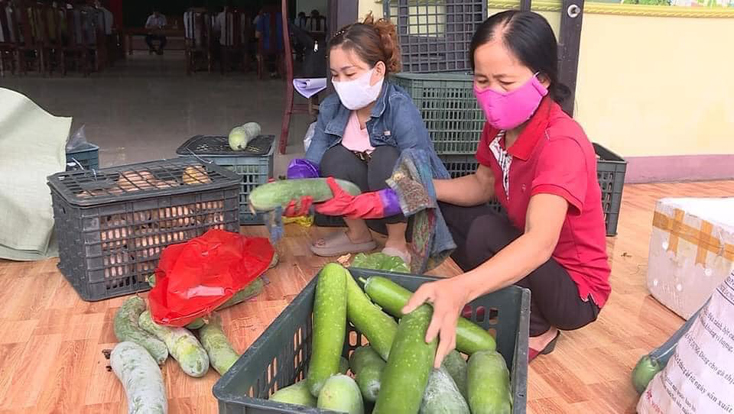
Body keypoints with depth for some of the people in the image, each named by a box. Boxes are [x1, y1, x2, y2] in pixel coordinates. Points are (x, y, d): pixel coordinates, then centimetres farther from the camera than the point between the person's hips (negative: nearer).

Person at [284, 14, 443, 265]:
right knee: (334, 159, -21)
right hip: (373, 212, 5)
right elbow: (310, 164, -11)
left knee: (386, 158, -31)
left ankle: (398, 244, -10)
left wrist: (357, 203, -46)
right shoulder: (331, 108, -8)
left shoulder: (401, 110, -27)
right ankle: (358, 234, 3)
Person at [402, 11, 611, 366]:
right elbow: (481, 185, 8)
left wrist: (460, 288, -63)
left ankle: (536, 330, -5)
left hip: (574, 289, -7)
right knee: (442, 208, 3)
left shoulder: (562, 144, -32)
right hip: (524, 264, 7)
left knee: (486, 233, -31)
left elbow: (539, 244, -46)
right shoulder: (502, 124, -8)